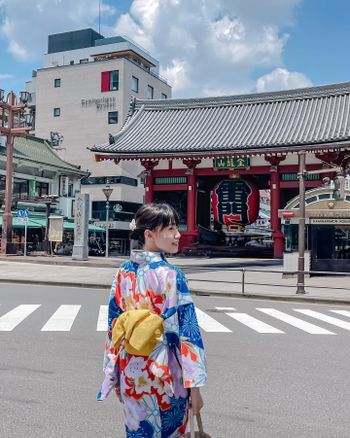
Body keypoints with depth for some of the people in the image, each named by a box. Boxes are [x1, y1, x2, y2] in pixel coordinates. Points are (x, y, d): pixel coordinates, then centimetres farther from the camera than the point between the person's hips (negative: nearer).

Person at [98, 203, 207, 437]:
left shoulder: (123, 272, -1)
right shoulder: (170, 275, -17)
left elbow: (114, 326, 5)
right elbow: (186, 330, -18)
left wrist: (114, 375, 14)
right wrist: (194, 385, -12)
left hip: (130, 372, 5)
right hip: (164, 375, -5)